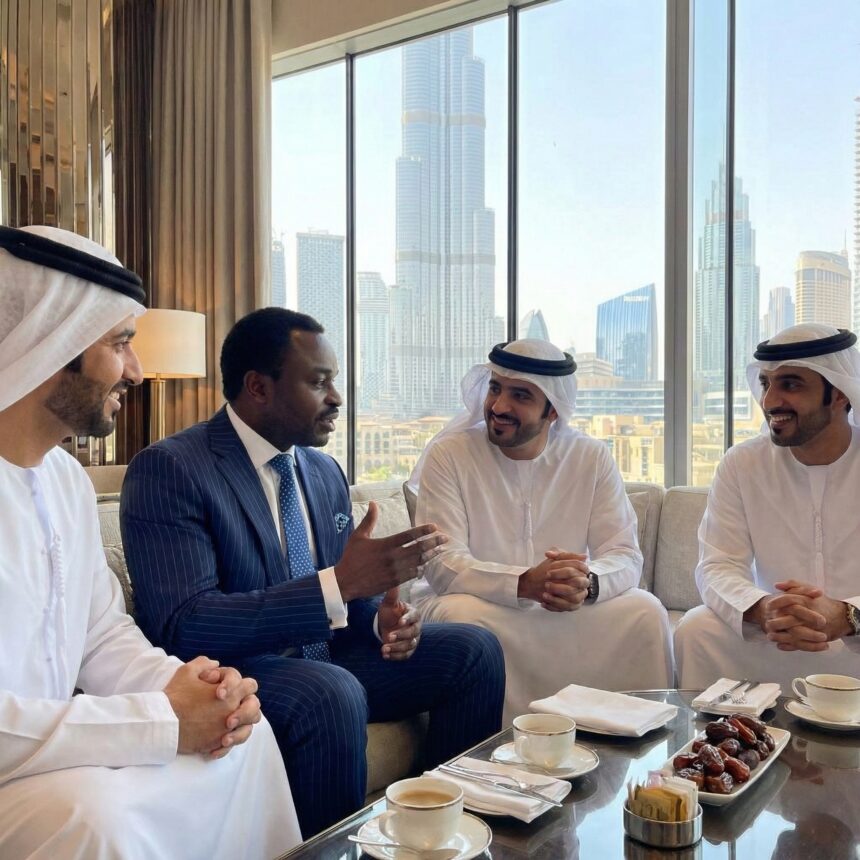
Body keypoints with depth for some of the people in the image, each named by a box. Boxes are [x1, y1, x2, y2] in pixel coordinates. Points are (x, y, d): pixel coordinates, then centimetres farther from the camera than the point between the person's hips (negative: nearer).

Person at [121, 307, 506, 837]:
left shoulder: (326, 472, 8)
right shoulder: (167, 470, -15)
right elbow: (181, 627, -25)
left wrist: (383, 617, -10)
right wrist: (340, 582, -33)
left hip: (324, 656, 7)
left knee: (475, 650, -4)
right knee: (332, 692, -35)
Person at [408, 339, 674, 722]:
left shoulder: (592, 457, -1)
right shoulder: (448, 455, -10)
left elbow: (625, 556, -7)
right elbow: (442, 564, -19)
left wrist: (587, 583, -31)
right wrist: (525, 584, -36)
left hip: (568, 611, 3)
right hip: (476, 603, -2)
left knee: (645, 611, -20)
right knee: (462, 616, -34)